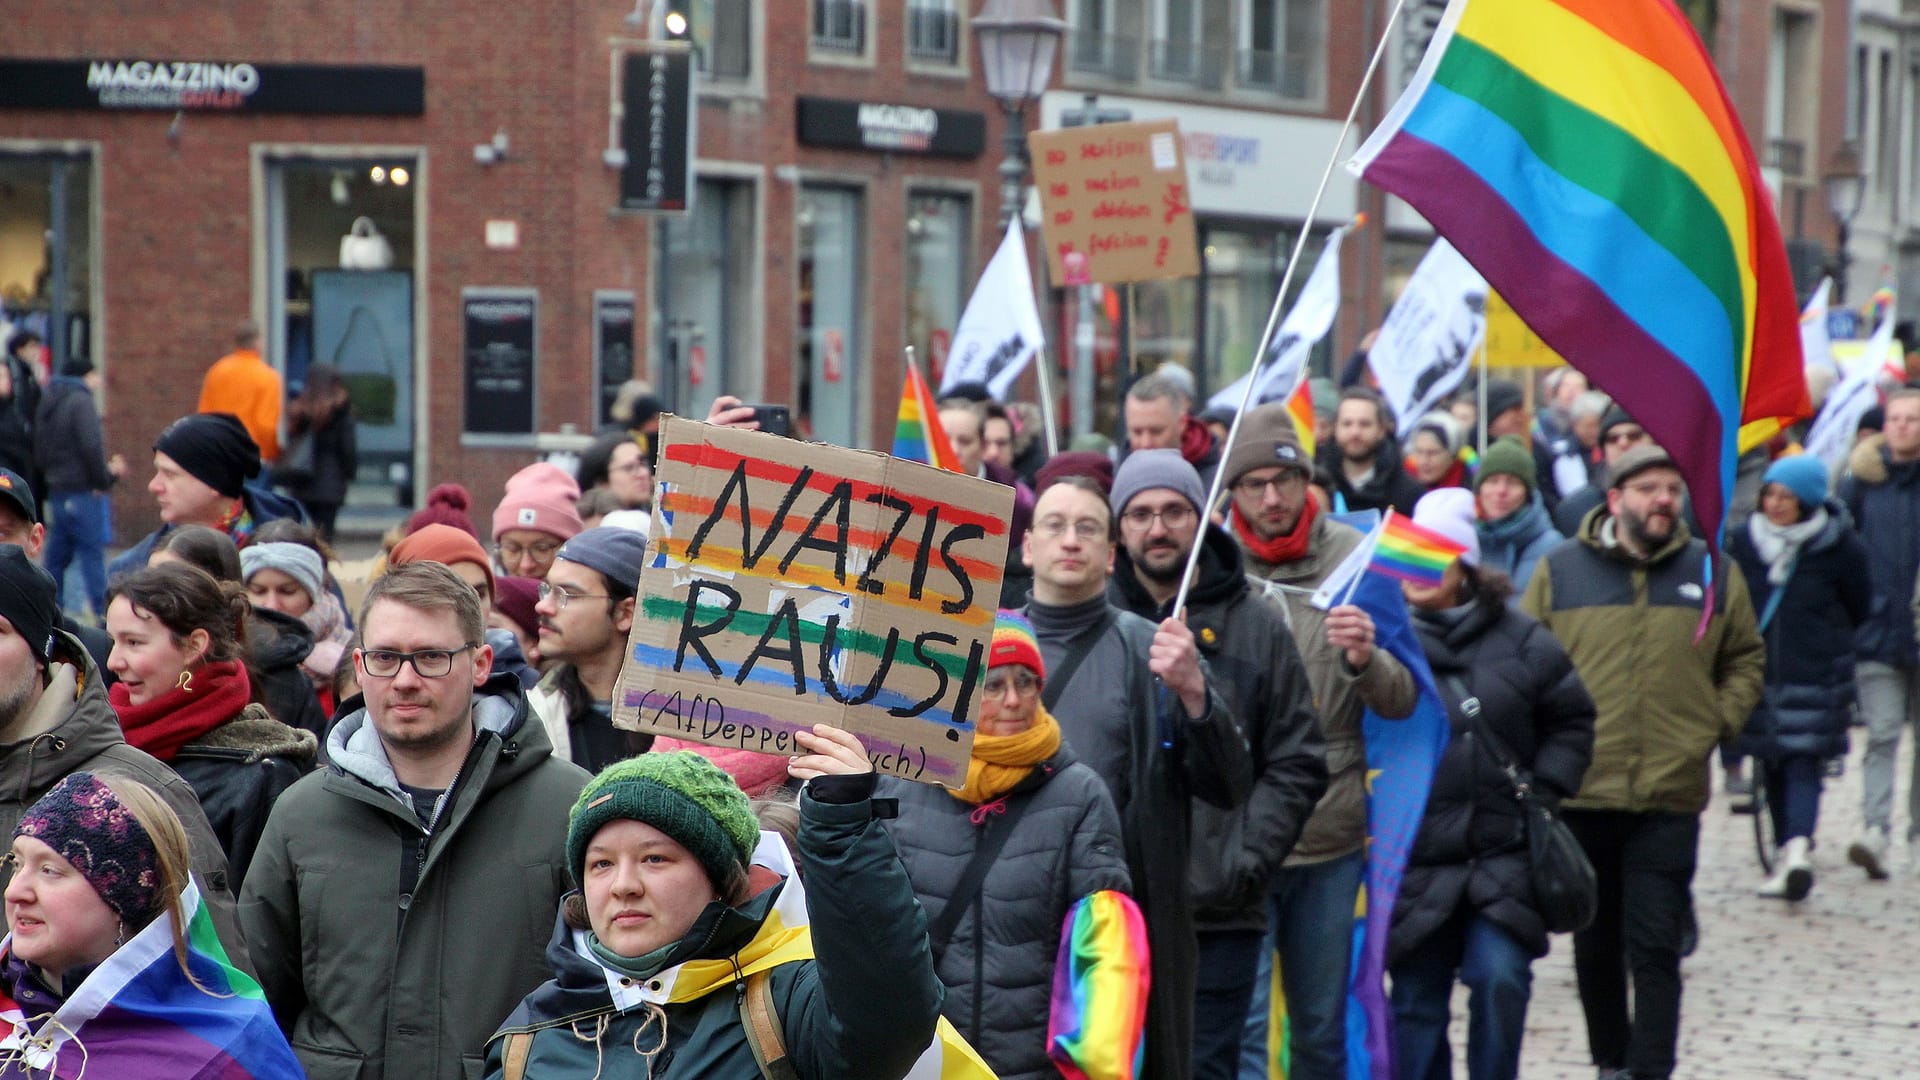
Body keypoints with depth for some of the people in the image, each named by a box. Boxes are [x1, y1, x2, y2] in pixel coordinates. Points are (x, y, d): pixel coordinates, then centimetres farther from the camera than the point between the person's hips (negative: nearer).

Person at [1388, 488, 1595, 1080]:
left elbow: (1572, 719, 13)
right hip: (1415, 863, 0)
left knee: (1500, 978, -12)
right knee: (1417, 1001, 5)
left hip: (1504, 855, 1)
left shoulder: (1518, 640, 4)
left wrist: (1543, 791, 4)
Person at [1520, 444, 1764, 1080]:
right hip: (1579, 794, 1)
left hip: (1670, 797, -1)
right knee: (1595, 947, 12)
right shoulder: (1560, 570, 3)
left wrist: (1718, 722, 3)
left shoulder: (1714, 573, 6)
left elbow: (1746, 661, 17)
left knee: (1654, 950, -5)